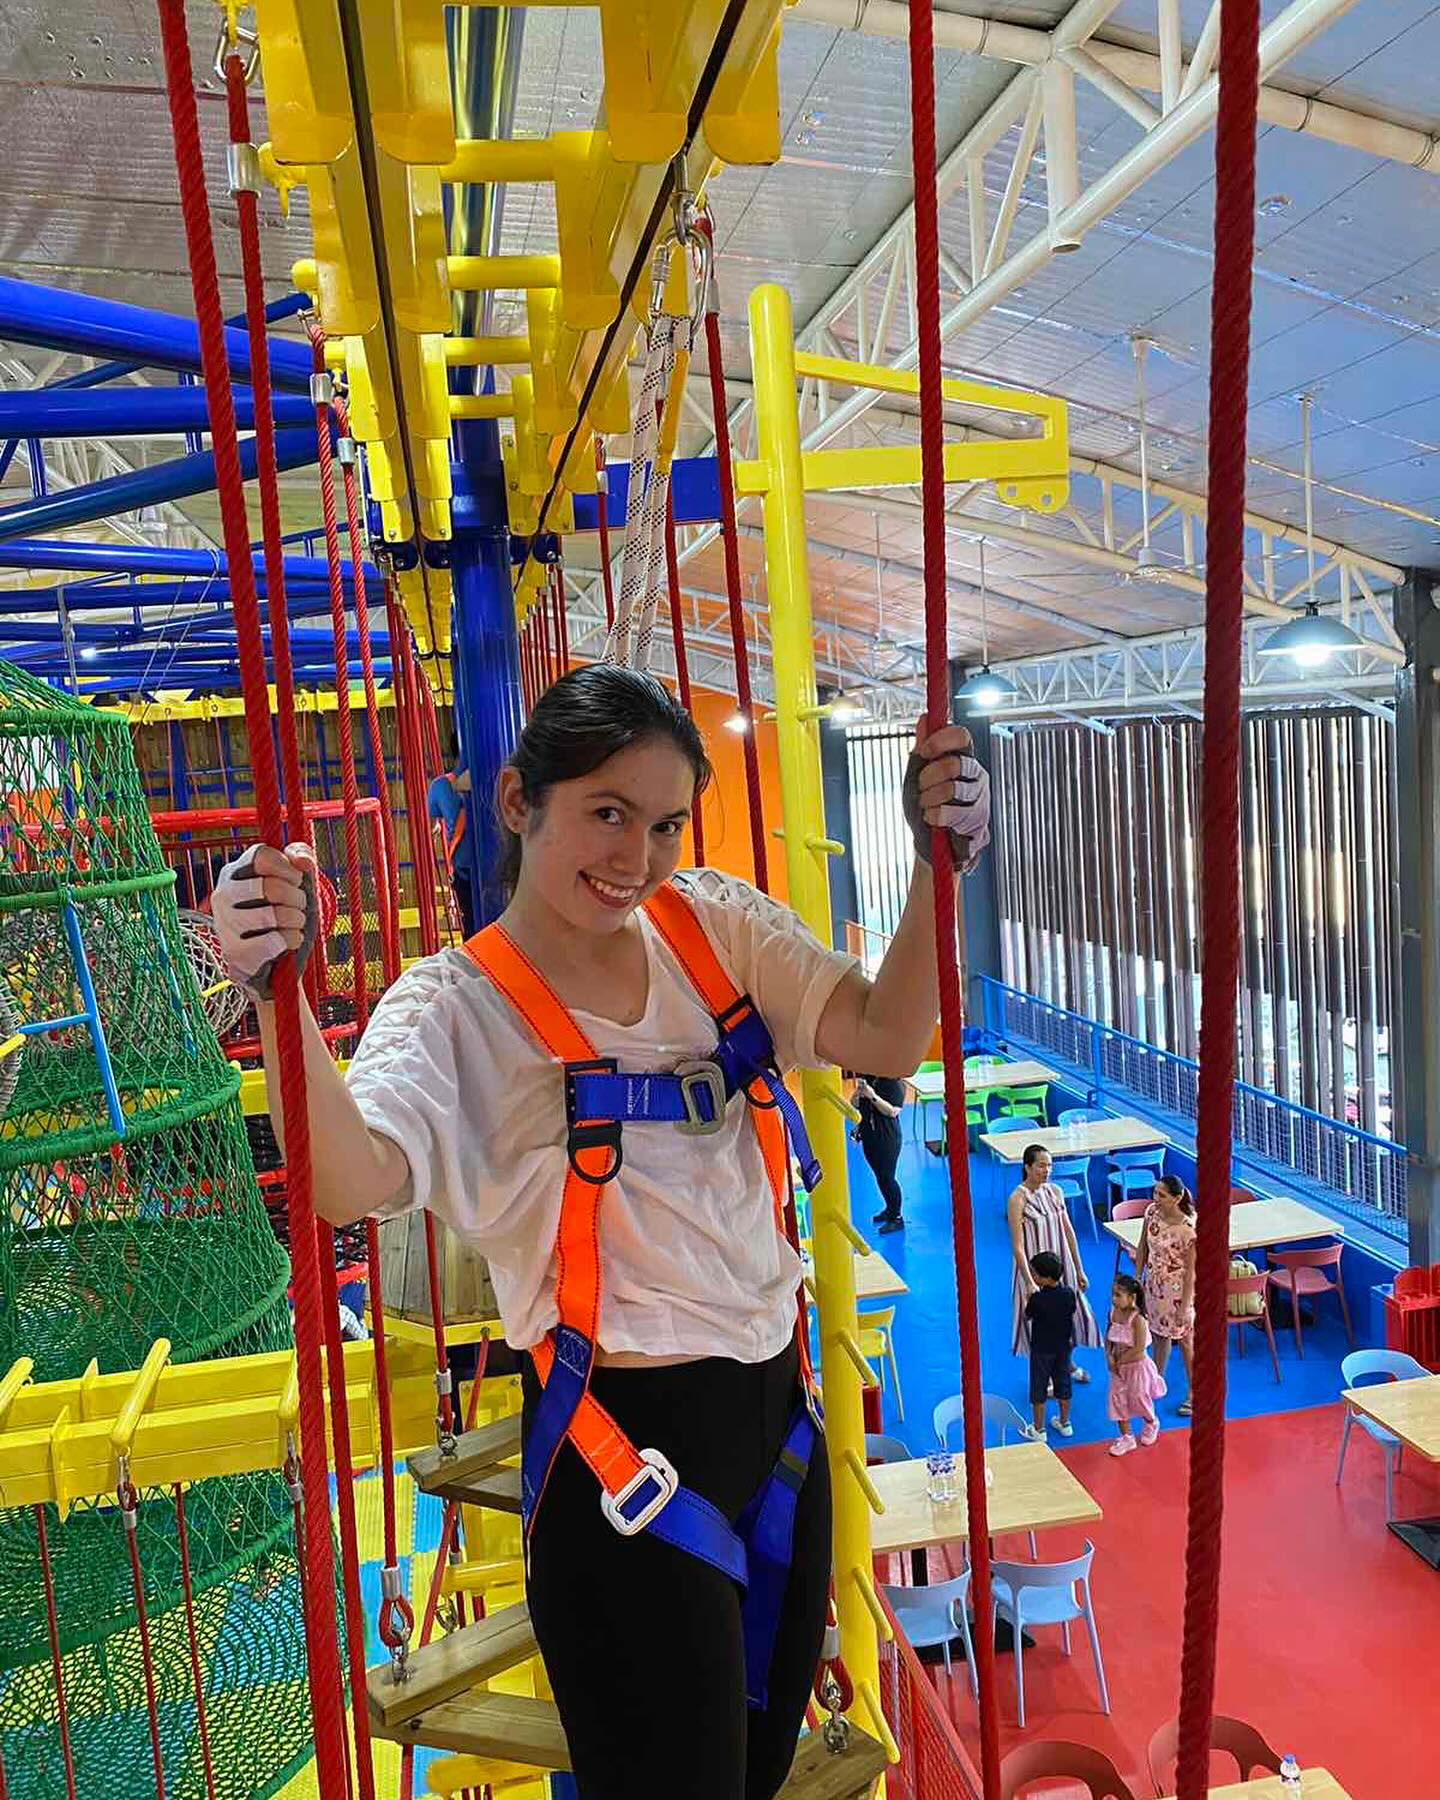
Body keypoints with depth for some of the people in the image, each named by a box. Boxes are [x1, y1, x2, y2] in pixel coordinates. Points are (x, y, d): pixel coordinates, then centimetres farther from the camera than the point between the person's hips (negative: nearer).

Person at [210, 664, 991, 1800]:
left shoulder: (718, 926, 0)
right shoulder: (458, 1006, -12)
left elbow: (885, 1039, -9)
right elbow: (350, 1184, -28)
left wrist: (939, 865, -20)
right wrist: (277, 995, -42)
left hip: (776, 1407, 6)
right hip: (624, 1446, -5)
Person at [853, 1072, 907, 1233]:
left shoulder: (895, 1083, -15)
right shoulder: (867, 1078, 4)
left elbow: (893, 1111, -22)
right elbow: (855, 1105, 11)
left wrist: (873, 1096, -28)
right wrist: (858, 1094, -10)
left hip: (887, 1138, -7)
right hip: (869, 1135, 7)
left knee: (886, 1178, -1)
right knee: (879, 1176, 17)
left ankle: (897, 1218, 12)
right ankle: (889, 1208, 36)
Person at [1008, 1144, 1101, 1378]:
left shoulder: (1055, 1191, -3)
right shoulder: (1018, 1199, -20)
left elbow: (1068, 1231, 4)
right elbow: (1017, 1246, -21)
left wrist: (1079, 1270, 7)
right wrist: (1029, 1282, -27)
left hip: (1060, 1264, 5)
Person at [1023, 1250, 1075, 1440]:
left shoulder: (1037, 1299, -26)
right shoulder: (1069, 1293, -12)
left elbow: (1027, 1317, -9)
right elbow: (1072, 1314, 3)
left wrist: (1029, 1298, 1)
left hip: (1041, 1349, -5)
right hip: (1064, 1346, 5)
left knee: (1039, 1388, 9)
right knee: (1063, 1383, 20)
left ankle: (1038, 1429, 18)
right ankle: (1065, 1423, 33)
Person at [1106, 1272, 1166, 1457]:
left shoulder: (1137, 1319, -26)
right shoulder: (1113, 1313, -5)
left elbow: (1139, 1349, -26)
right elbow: (1108, 1337, 7)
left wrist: (1119, 1361, -18)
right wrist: (1109, 1356, -9)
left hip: (1137, 1366, -6)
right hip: (1118, 1366, 6)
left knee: (1138, 1398, 6)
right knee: (1117, 1400, 7)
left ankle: (1151, 1423, 40)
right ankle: (1126, 1437, 22)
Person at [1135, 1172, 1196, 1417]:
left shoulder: (1187, 1229, -27)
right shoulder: (1152, 1212, -8)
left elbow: (1191, 1270, -20)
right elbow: (1143, 1247, 5)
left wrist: (1185, 1305, -16)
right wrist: (1138, 1278, 8)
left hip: (1176, 1288, -6)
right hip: (1154, 1283, 6)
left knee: (1185, 1340, 10)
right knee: (1159, 1333, 23)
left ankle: (1193, 1392, 27)